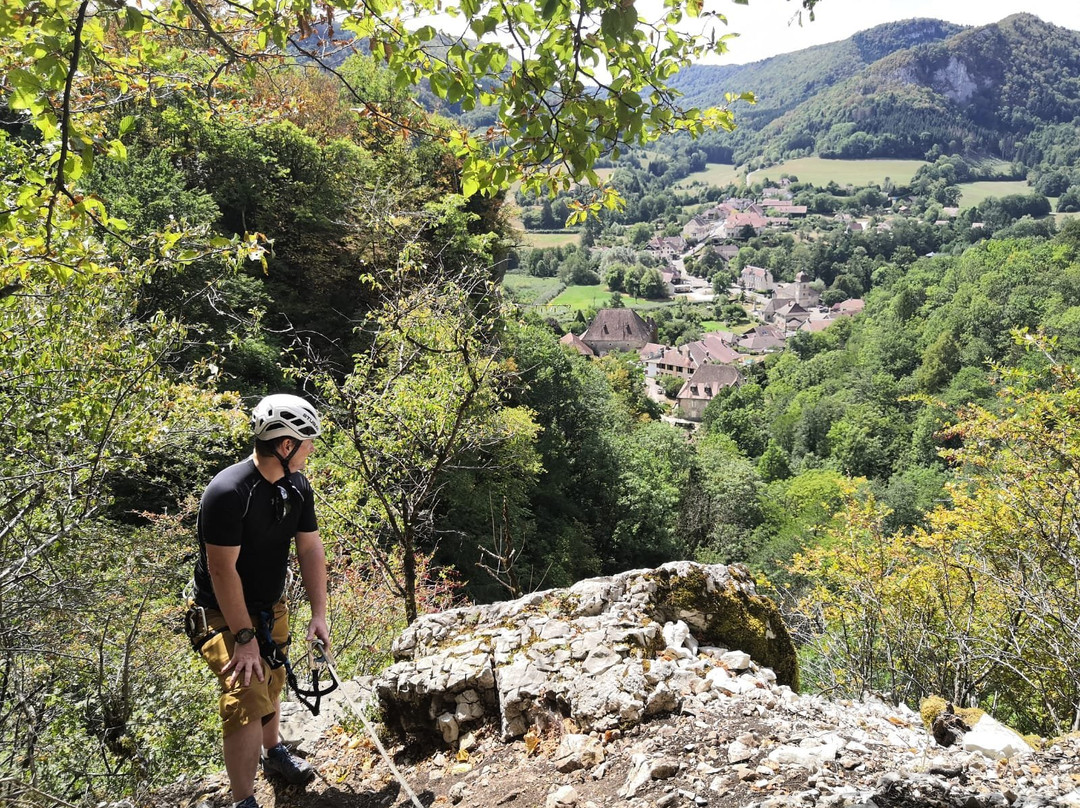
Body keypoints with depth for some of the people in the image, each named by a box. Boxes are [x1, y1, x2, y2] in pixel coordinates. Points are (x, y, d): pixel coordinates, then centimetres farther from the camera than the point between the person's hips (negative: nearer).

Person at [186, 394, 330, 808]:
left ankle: (274, 752, 49)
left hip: (270, 607, 7)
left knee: (271, 683, 23)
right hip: (223, 614, -7)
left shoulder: (297, 486, -6)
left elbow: (310, 548, -2)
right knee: (248, 699, -18)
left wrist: (319, 615, -7)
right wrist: (244, 638, -24)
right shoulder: (227, 492, -29)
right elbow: (222, 570, -27)